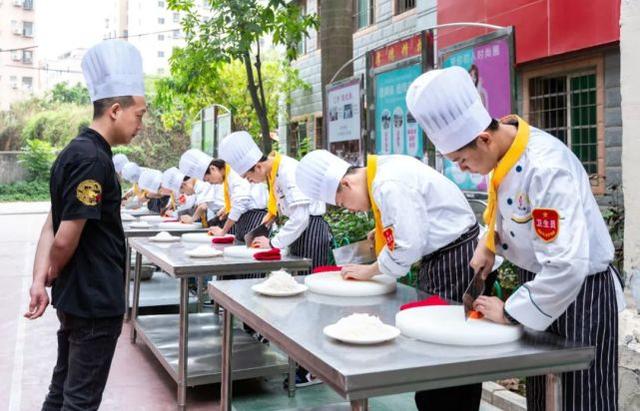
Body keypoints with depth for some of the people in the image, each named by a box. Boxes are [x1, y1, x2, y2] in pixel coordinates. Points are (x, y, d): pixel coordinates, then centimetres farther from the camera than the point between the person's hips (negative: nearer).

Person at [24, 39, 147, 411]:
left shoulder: (75, 152, 10)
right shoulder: (93, 161, -21)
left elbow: (53, 225, 8)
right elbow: (67, 239, -23)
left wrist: (40, 279, 0)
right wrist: (52, 275, -3)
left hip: (75, 297, 10)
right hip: (96, 300, -10)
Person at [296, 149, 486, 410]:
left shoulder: (389, 186, -23)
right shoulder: (383, 168, 7)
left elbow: (407, 247, -25)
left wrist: (370, 270, -11)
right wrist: (384, 229, 5)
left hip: (455, 257, -10)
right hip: (441, 255, 10)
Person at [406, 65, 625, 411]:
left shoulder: (547, 169, -33)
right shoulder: (504, 145, -7)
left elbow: (567, 266, -36)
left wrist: (508, 312, -25)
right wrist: (488, 243, -2)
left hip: (579, 293, -8)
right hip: (539, 283, 8)